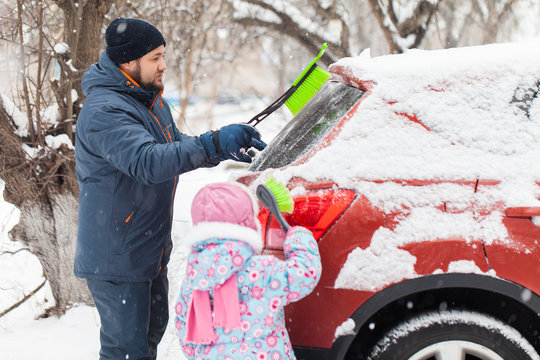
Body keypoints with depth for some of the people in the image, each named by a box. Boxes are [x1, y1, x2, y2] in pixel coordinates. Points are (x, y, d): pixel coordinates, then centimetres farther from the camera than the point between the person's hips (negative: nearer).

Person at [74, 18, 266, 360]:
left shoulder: (152, 100, 8)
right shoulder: (104, 111, -25)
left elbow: (177, 148, 15)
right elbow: (147, 162, -38)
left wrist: (227, 147, -4)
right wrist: (213, 144, -46)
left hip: (151, 251, 10)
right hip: (116, 258, -10)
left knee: (153, 328, 24)